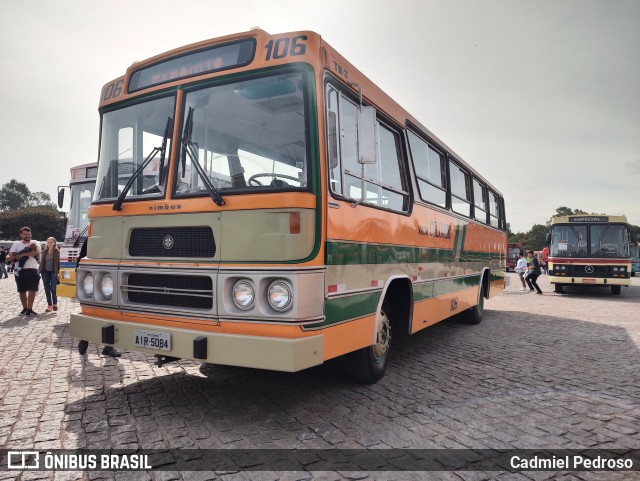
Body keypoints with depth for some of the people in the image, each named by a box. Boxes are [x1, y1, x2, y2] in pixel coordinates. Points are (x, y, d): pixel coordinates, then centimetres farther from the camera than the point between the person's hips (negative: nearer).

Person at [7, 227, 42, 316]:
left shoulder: (35, 243, 2)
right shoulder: (16, 244, 8)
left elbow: (37, 252, -19)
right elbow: (8, 256, 4)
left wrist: (22, 254, -20)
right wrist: (11, 257, -21)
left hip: (32, 270, -2)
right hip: (20, 270, 2)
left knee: (32, 290, -7)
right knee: (22, 291, 10)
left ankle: (29, 310, -2)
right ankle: (25, 308, 24)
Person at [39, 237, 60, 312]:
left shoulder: (57, 252, -1)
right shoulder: (44, 252, 11)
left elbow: (58, 262, -5)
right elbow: (41, 262, 14)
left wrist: (58, 272, -12)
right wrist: (40, 271, 7)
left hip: (53, 272, -4)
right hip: (45, 272, 4)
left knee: (53, 289, -7)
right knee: (47, 289, 5)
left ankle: (55, 303, 10)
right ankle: (49, 305, 12)